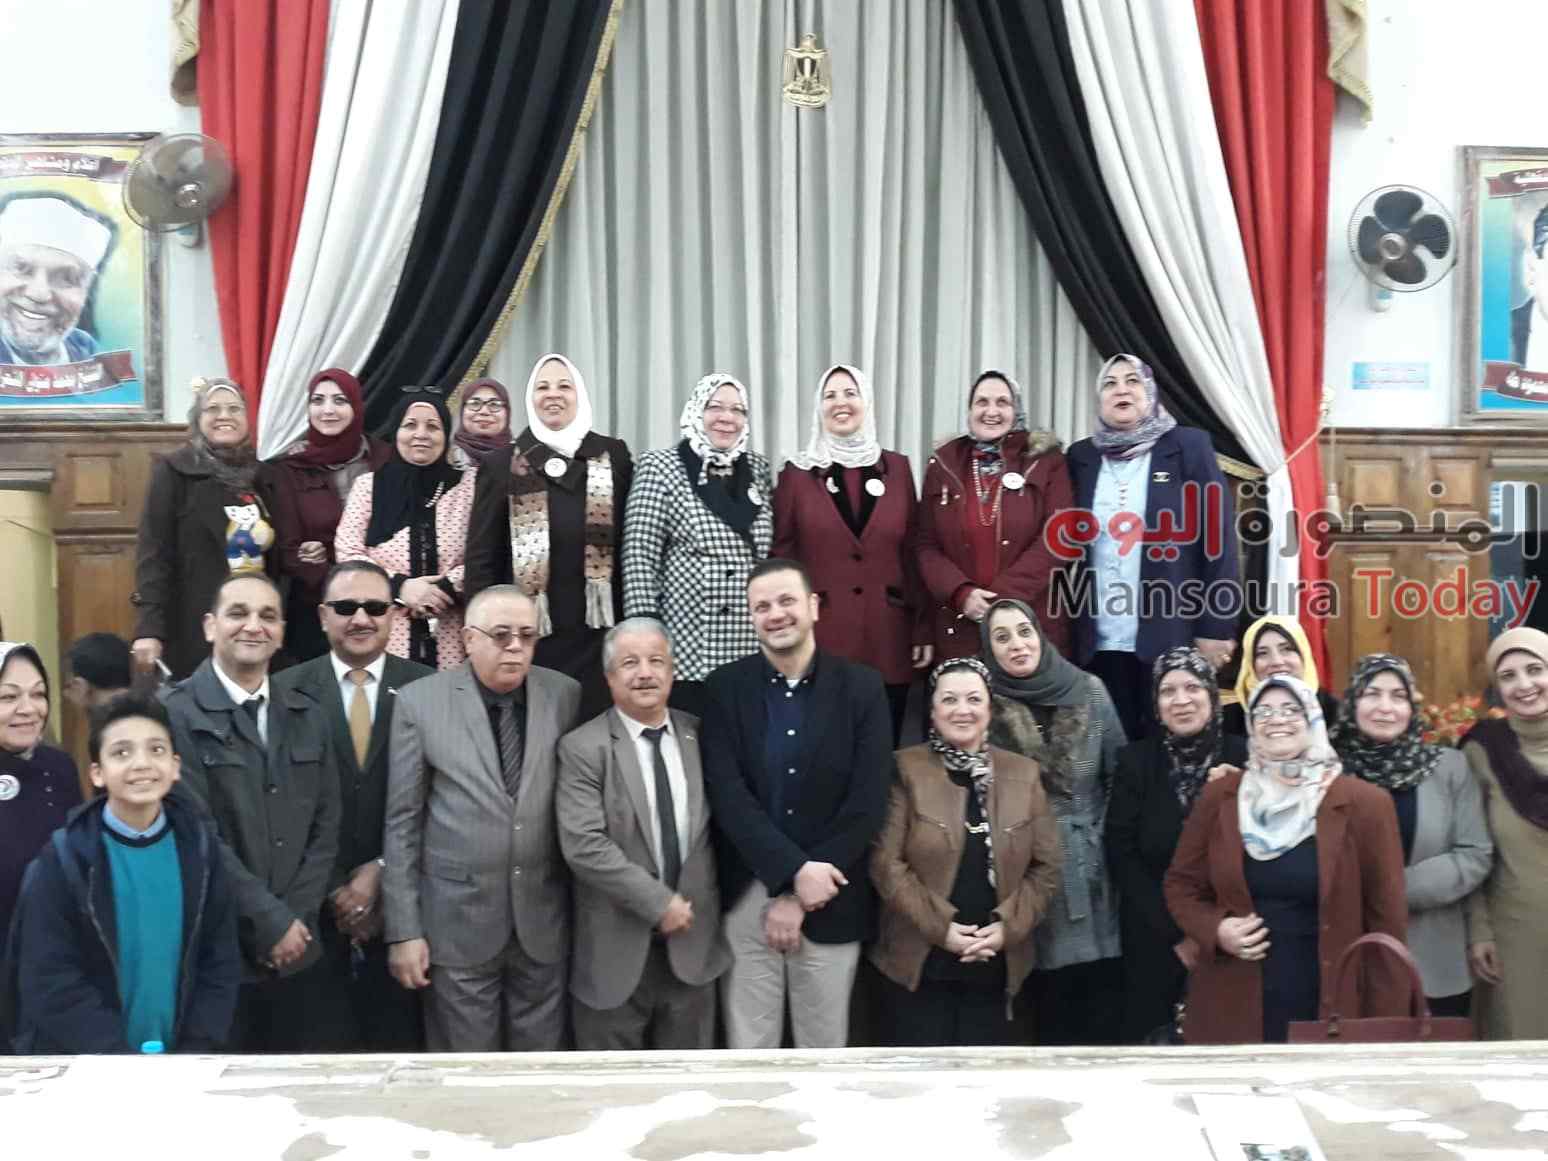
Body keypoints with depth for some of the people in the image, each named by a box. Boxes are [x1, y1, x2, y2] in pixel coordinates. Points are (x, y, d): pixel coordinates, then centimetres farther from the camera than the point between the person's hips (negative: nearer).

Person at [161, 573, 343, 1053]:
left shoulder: (308, 717, 10)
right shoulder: (175, 714, -9)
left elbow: (325, 827, 8)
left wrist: (295, 917, -4)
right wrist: (270, 921, -12)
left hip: (299, 951, 5)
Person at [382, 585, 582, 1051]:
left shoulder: (564, 695, 1)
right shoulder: (420, 702, -5)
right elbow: (402, 822, -4)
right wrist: (404, 929, -6)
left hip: (544, 919, 2)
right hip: (458, 920, -2)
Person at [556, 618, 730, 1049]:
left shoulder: (700, 736, 5)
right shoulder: (583, 748, -9)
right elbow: (583, 845, -18)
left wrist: (691, 906, 0)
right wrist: (659, 903, -18)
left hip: (694, 941, 4)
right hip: (617, 950, -3)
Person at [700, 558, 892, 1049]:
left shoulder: (862, 687, -2)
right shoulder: (725, 688, 0)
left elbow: (867, 803, -7)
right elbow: (727, 795, -9)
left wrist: (800, 897, -10)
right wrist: (795, 871, -19)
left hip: (830, 903, 0)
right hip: (744, 898, 0)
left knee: (825, 1043, 11)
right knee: (748, 1043, 9)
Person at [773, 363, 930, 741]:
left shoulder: (896, 467, 8)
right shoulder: (797, 472, 3)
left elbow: (913, 552, 8)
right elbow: (781, 555, 2)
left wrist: (923, 629, 4)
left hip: (888, 634, 2)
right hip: (821, 634, -2)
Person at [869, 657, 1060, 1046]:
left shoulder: (1023, 773, 5)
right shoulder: (905, 769, -4)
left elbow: (1046, 866, 4)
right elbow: (886, 862, -9)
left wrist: (1007, 926, -9)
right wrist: (940, 927, -15)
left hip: (996, 967, 3)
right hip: (919, 964, -3)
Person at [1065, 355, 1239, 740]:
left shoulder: (1189, 446, 1)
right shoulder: (1081, 456, 11)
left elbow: (1218, 537, -3)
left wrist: (1216, 626, -8)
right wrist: (1064, 629, 7)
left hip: (1173, 635, -3)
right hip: (1100, 641, 3)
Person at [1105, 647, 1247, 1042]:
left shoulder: (1242, 757, -3)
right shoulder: (1135, 760, -2)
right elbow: (1122, 857, -4)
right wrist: (1176, 932, -8)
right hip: (1155, 941, 0)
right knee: (1156, 1031, 4)